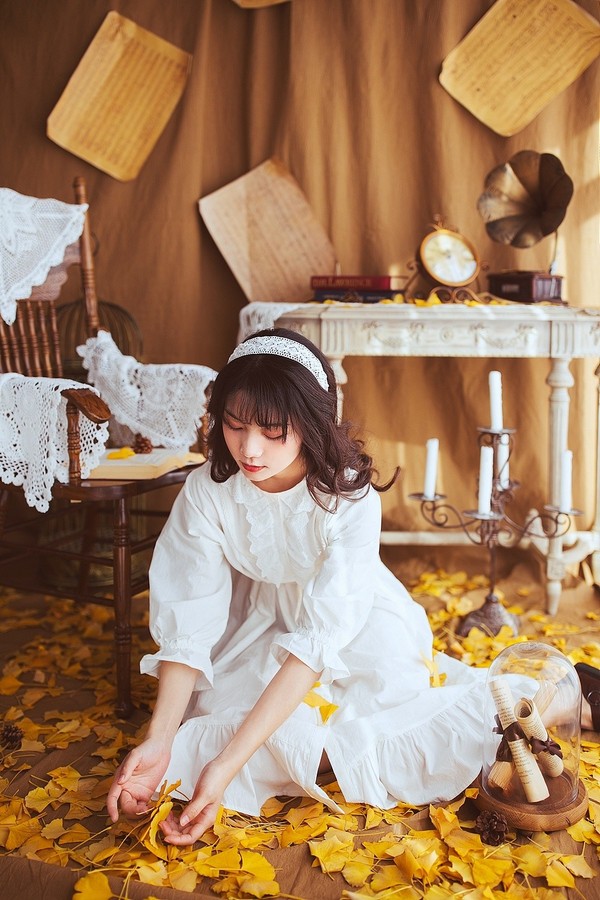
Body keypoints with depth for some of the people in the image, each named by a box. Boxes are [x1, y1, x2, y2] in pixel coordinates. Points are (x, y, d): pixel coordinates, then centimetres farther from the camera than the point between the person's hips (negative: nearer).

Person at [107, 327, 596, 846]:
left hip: (355, 623, -3)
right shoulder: (208, 491, -22)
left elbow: (318, 638, -36)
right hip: (263, 619, 4)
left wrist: (227, 764, -42)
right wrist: (159, 741, -33)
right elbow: (189, 618, -20)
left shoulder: (351, 499, -30)